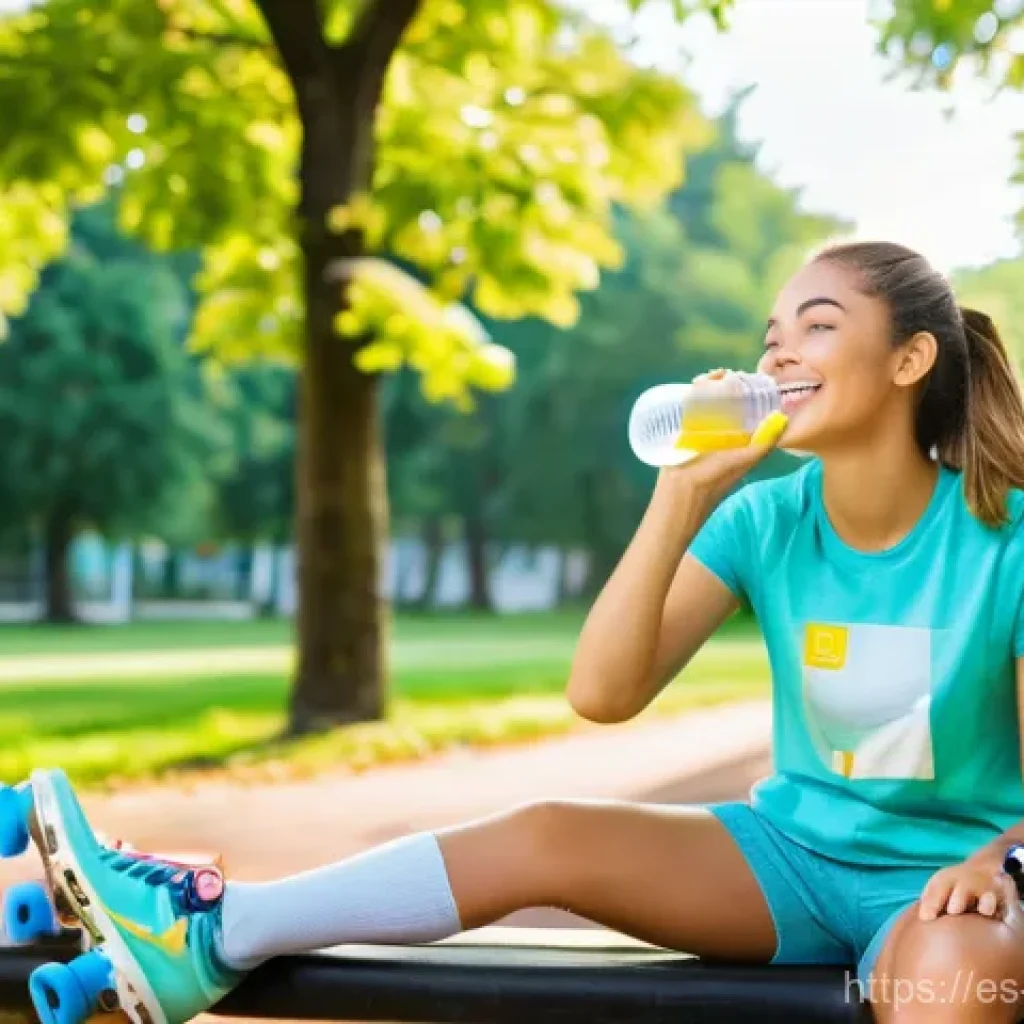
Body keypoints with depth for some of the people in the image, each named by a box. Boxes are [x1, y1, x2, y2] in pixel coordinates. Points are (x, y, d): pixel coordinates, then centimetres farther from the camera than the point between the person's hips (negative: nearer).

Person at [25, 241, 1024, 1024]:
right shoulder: (764, 521, -4)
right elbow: (601, 693, -14)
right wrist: (681, 495, -21)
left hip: (935, 879, -3)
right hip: (792, 852, 3)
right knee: (544, 833, -18)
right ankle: (207, 937, -16)